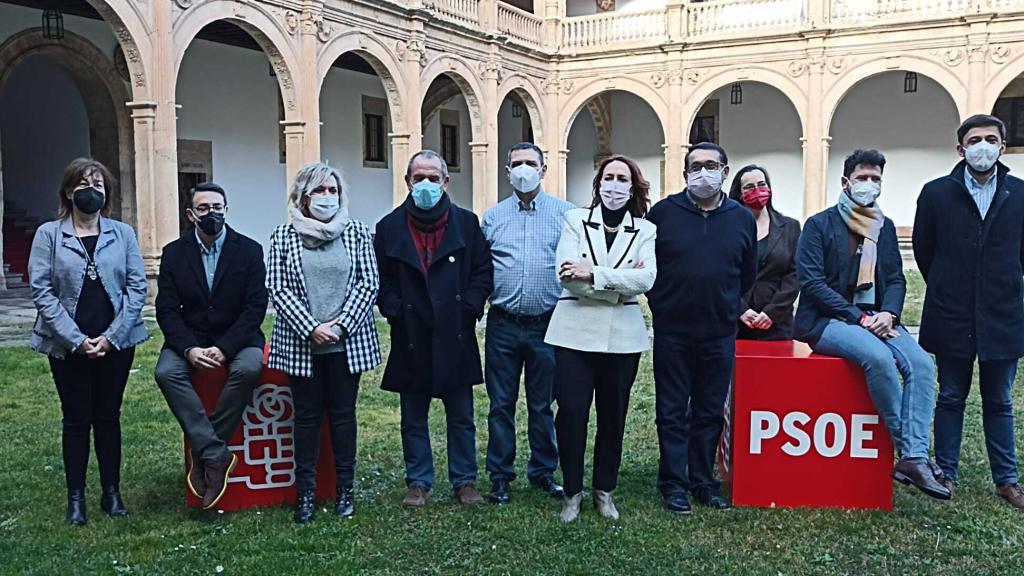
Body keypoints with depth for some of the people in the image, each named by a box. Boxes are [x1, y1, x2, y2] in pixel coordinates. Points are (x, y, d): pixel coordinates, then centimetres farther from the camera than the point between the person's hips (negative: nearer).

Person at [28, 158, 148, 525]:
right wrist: (76, 340, -13)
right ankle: (76, 498, 17)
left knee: (108, 417, 10)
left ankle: (111, 493, 21)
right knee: (76, 420, 7)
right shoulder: (49, 234, -1)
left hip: (116, 342, 1)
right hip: (67, 345, -1)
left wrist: (112, 337, -10)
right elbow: (41, 291, -6)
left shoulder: (122, 233, 2)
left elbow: (137, 287, -2)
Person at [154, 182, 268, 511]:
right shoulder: (174, 253, 2)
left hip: (236, 337, -2)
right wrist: (189, 349, -19)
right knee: (166, 372, -28)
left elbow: (255, 307, -8)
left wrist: (224, 348, -20)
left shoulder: (249, 250, -3)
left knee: (248, 368, -33)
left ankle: (203, 453, -19)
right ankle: (217, 455, -24)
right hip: (188, 338, 2)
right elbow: (166, 310, -2)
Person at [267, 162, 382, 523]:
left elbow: (369, 284, -1)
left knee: (343, 413, 8)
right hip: (301, 343, 0)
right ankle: (306, 493, 15)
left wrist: (340, 325, -11)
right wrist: (311, 329, -13)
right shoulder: (283, 237, 2)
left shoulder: (356, 233, 4)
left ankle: (345, 490, 18)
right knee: (307, 416, 6)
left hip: (348, 342, 0)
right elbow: (277, 289, -3)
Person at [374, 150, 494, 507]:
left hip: (455, 338, 0)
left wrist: (468, 309, -7)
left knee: (461, 417, 9)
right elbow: (381, 281, 4)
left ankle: (464, 481, 21)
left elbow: (483, 272, 4)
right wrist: (396, 312, -8)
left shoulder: (466, 223, 4)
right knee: (414, 419, 10)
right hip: (410, 340, 0)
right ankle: (419, 482, 22)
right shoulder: (390, 227, 4)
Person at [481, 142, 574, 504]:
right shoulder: (492, 217, 7)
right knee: (501, 404, 8)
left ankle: (543, 471, 25)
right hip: (502, 325, 1)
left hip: (546, 324, -1)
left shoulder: (566, 214, 2)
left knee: (542, 404, 10)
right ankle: (499, 475, 19)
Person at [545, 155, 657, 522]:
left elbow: (646, 278, -11)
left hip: (623, 336, 2)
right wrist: (618, 286, -11)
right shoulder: (575, 220, 4)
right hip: (575, 332, -1)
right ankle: (572, 492, 14)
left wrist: (593, 274, -17)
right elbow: (567, 276, -9)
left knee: (613, 416, 9)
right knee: (571, 413, -4)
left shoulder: (645, 231, 7)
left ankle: (605, 491, 26)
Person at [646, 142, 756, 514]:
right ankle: (673, 484, 15)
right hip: (672, 331, -2)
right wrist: (661, 302, 4)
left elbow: (748, 273, 16)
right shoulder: (664, 212, -2)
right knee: (672, 411, 5)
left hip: (719, 333, 2)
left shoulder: (742, 219, 5)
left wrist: (726, 305, 12)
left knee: (710, 412, 10)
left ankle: (703, 482, 22)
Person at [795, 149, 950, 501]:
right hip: (827, 322, -5)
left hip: (874, 319, 5)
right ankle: (909, 449, -18)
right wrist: (859, 318, -16)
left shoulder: (885, 227, 16)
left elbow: (896, 279, 13)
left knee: (921, 364, -21)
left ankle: (914, 458, -24)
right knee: (879, 358, -33)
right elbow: (811, 281, -10)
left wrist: (887, 313, -10)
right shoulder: (820, 224, -1)